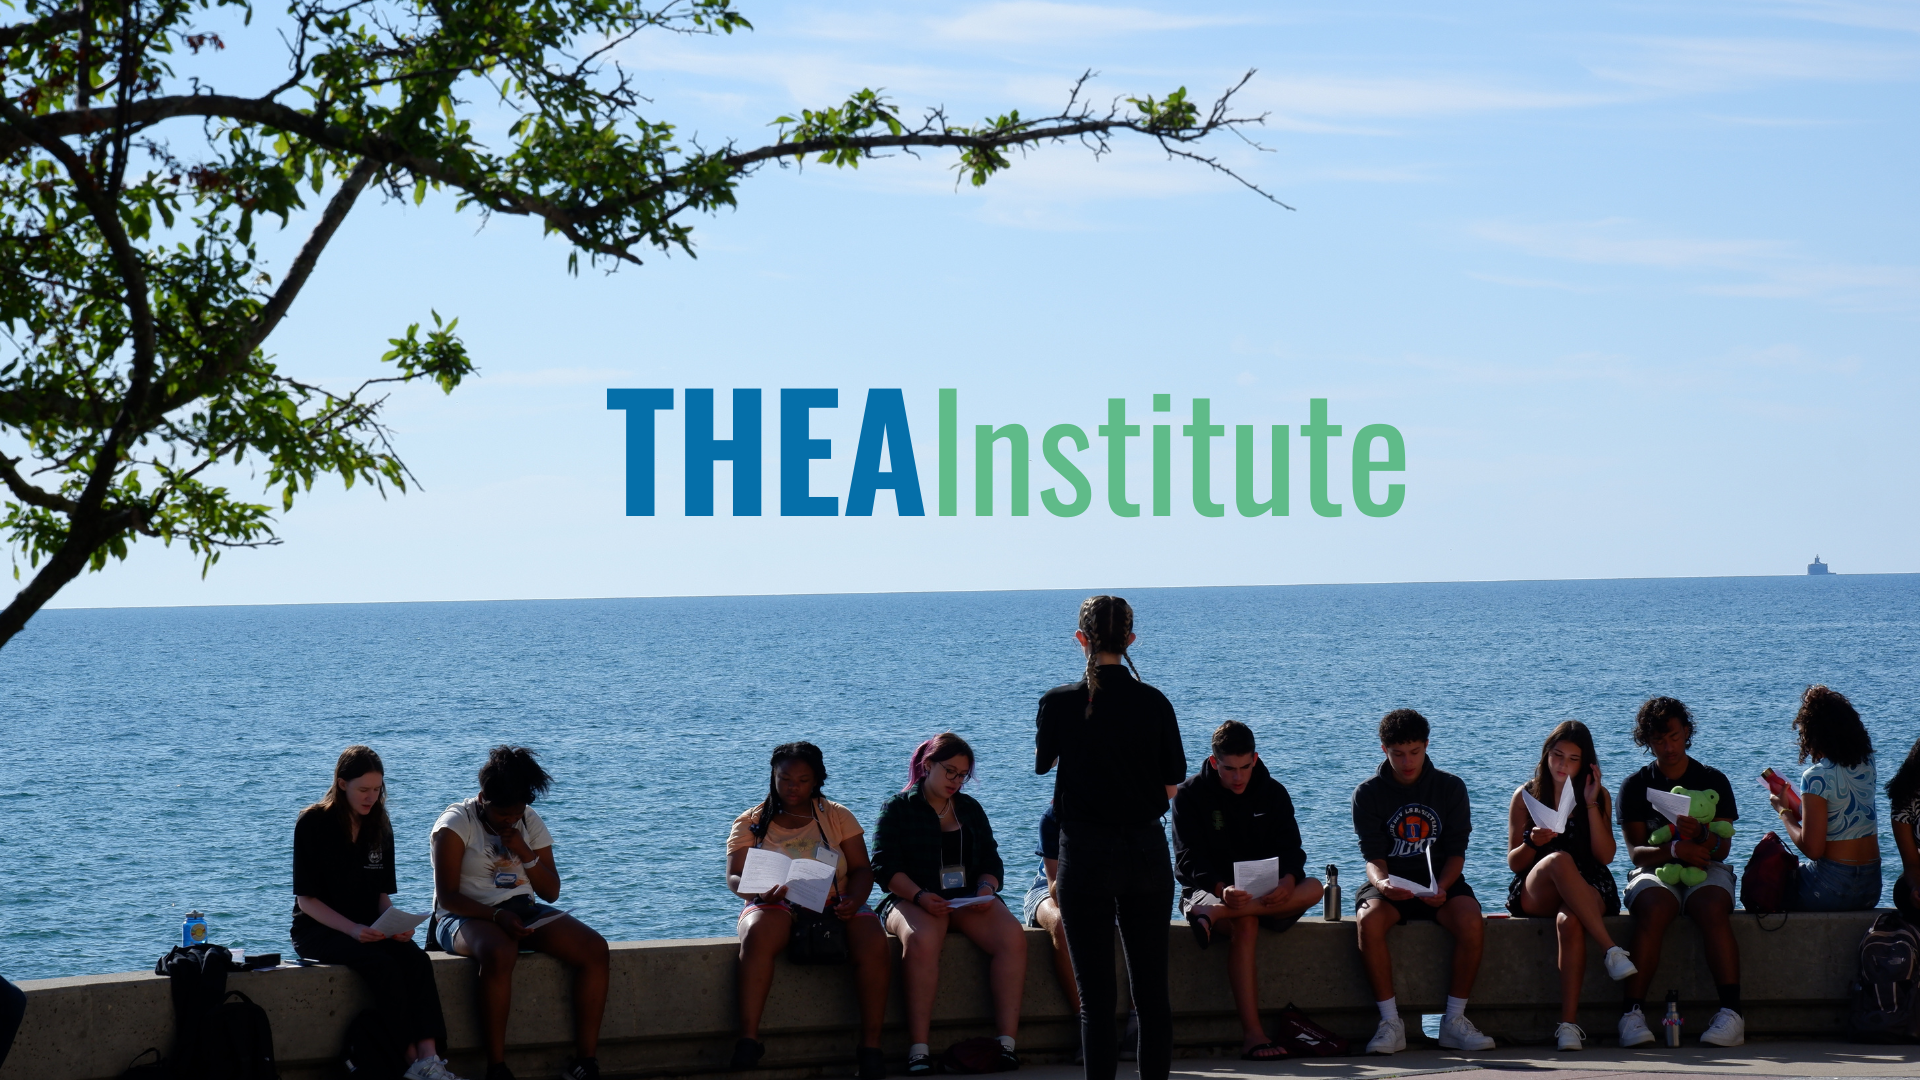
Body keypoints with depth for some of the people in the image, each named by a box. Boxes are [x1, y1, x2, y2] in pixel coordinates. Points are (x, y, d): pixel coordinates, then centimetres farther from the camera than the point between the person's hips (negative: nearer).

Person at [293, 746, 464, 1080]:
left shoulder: (379, 827, 10)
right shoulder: (313, 823, -7)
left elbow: (382, 895, 13)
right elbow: (306, 899, -10)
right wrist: (352, 930, -24)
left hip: (367, 927, 5)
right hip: (317, 928, -5)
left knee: (416, 959, -27)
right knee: (383, 965, -33)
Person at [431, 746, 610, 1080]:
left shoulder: (530, 823, 10)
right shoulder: (456, 824, -7)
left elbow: (551, 892, 10)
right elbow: (448, 896, -13)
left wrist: (526, 854, -8)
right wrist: (497, 916, -27)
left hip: (523, 910, 6)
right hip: (467, 916, -6)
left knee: (594, 948, -19)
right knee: (499, 953, -41)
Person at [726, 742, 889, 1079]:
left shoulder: (837, 817, 12)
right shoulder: (751, 822, 8)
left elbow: (862, 869, 7)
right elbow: (734, 878, -1)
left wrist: (853, 900, -16)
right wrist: (759, 893, -24)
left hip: (834, 905, 1)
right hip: (777, 907, -1)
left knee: (873, 943, -31)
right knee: (758, 932, -38)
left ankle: (870, 1044, -25)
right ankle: (748, 1038, -39)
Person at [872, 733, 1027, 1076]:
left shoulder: (970, 808, 21)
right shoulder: (897, 808, 7)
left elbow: (991, 860, 16)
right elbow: (885, 867, -3)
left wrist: (987, 888, -8)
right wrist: (920, 897, -21)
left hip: (969, 900, 4)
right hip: (914, 901, -4)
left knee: (1013, 937, -27)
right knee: (922, 940, -39)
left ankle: (1007, 1041, -29)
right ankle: (919, 1048, -39)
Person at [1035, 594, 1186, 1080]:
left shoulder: (1059, 703, -7)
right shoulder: (1154, 703, -3)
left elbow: (1042, 763, 11)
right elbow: (1172, 784, 4)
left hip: (1086, 853, -2)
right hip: (1147, 849, 2)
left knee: (1096, 991, 0)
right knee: (1152, 987, 10)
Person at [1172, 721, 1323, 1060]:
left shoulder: (1273, 793, 7)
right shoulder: (1190, 794, -2)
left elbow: (1290, 850, -1)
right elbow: (1188, 861, -11)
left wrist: (1287, 881, -26)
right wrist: (1222, 888, -31)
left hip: (1266, 893, 4)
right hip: (1207, 890, -4)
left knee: (1313, 888, -28)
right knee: (1245, 923, -38)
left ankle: (1214, 916, -40)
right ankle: (1252, 1033, -44)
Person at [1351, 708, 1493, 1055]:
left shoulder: (1450, 787, 4)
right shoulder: (1368, 794, 2)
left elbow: (1456, 851, 0)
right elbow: (1373, 856, -6)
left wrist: (1441, 887, -21)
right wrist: (1381, 883, -29)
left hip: (1440, 883, 1)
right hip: (1390, 885, 0)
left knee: (1470, 920, -33)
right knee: (1369, 920, -35)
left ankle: (1454, 1020, -21)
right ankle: (1391, 1022, -28)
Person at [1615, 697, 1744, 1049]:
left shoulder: (1713, 781, 11)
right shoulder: (1635, 786, 11)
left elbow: (1723, 846, 2)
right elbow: (1636, 851, 0)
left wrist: (1699, 835, -21)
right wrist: (1675, 850, -20)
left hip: (1706, 870, 0)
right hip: (1655, 870, 0)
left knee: (1712, 910, -35)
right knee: (1652, 911, -35)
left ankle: (1731, 1011, -43)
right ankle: (1632, 1013, -40)